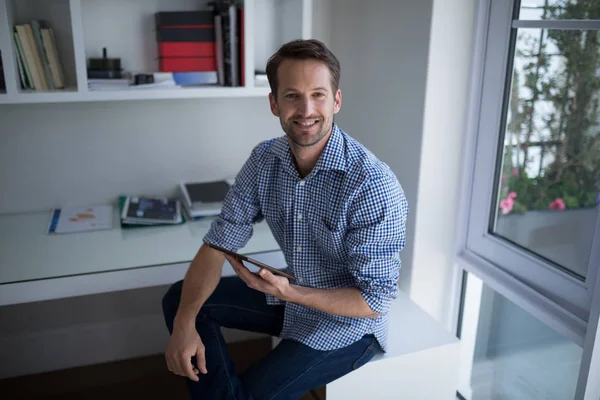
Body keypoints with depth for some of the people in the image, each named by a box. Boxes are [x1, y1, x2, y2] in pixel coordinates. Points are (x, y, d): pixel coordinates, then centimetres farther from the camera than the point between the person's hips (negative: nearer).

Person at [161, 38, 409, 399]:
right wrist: (185, 322, -21)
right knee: (179, 299, 3)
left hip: (347, 322, -6)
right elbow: (220, 242, -8)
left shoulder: (373, 185, -29)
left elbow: (375, 301, -24)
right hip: (292, 293, 6)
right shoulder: (264, 160, -10)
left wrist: (288, 293, -34)